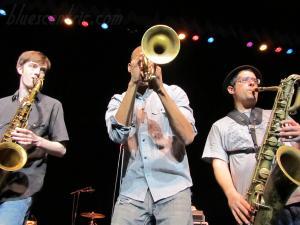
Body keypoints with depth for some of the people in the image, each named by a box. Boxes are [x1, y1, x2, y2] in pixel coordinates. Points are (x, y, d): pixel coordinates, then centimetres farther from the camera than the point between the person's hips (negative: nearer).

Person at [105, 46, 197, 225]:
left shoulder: (174, 92, 5)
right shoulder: (118, 100, 9)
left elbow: (188, 137, -10)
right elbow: (117, 134, -12)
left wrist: (160, 89, -14)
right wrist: (133, 85, -12)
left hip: (173, 188, -1)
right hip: (133, 191, 1)